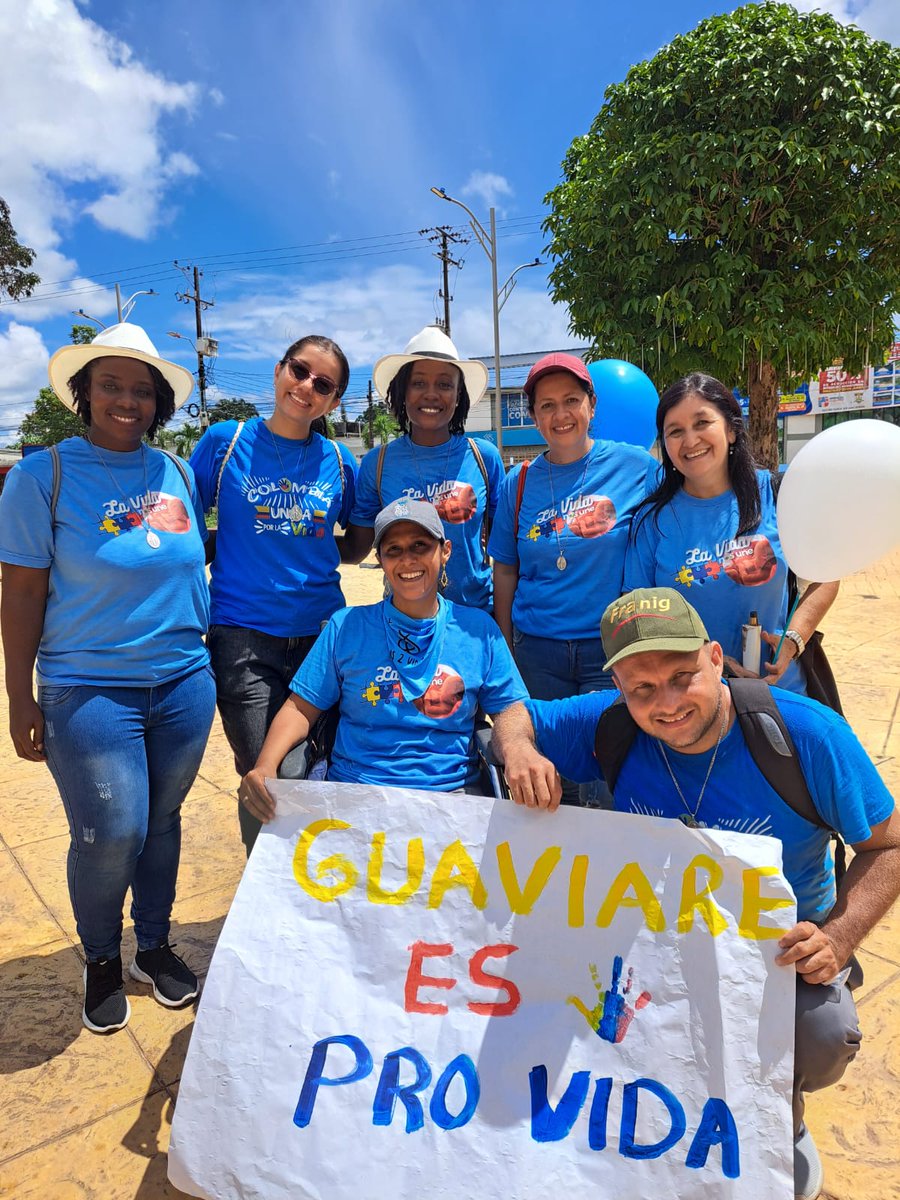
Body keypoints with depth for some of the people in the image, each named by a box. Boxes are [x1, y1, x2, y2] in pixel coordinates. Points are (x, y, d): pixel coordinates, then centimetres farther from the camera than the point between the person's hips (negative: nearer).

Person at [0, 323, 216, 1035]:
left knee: (163, 822, 14)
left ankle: (155, 947, 38)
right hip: (89, 689, -4)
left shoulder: (177, 472, 5)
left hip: (184, 682, 4)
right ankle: (102, 961, 29)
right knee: (111, 835, -1)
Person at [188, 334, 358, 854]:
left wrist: (315, 552, 1)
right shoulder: (226, 441, -1)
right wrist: (236, 553, -7)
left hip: (323, 633, 3)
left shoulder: (338, 460, 5)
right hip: (245, 636, -2)